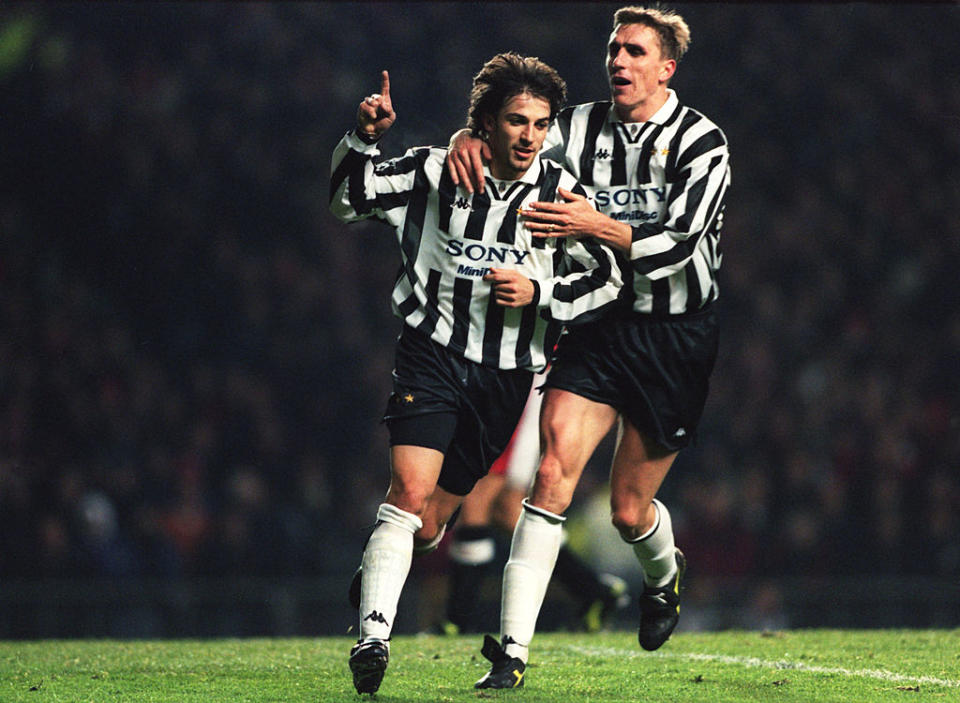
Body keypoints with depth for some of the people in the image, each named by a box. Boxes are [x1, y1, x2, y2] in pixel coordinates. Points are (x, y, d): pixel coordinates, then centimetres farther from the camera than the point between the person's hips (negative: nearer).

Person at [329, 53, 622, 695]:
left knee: (427, 526, 9)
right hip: (432, 356, -2)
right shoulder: (433, 172, -4)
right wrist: (364, 139, -13)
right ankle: (373, 636, -26)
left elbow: (608, 278, 3)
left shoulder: (561, 192, -2)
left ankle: (375, 580, 41)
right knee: (410, 492, -23)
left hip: (508, 375, 2)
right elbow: (346, 202, 4)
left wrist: (538, 293, -12)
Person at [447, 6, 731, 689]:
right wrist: (466, 137, -18)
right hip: (598, 324, 2)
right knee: (554, 470, -17)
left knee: (630, 509, 5)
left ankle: (665, 572, 43)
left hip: (675, 337, -2)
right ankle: (513, 648, -19)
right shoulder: (584, 127, 2)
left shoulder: (701, 141, -8)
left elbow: (678, 243, -18)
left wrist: (596, 225, -29)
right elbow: (510, 134, 5)